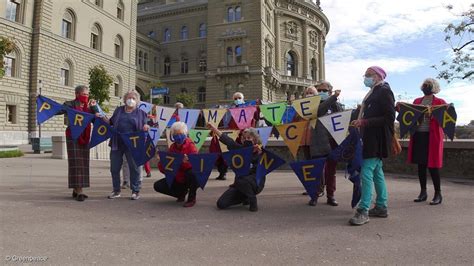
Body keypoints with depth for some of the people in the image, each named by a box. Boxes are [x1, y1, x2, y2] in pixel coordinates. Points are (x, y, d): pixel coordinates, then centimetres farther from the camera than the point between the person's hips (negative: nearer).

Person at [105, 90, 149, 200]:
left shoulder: (140, 112, 8)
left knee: (134, 167, 1)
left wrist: (146, 127, -16)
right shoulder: (119, 110, 16)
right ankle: (116, 191, 21)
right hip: (117, 143, 3)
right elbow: (111, 122, 20)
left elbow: (145, 126, 6)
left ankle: (135, 191, 13)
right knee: (114, 167, 7)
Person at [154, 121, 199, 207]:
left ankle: (192, 198, -10)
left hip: (189, 179, -5)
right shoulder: (172, 147, 0)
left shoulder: (190, 145, -14)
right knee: (157, 186, -10)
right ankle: (182, 192, 13)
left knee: (191, 172, -37)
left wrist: (187, 162, -48)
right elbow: (164, 170, 0)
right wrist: (161, 162, -21)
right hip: (177, 179, 5)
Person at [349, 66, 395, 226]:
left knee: (366, 172, -12)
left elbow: (389, 118, -16)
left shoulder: (384, 91, -8)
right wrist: (360, 122, 8)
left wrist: (365, 122, -20)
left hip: (377, 139, -10)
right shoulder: (373, 92, 18)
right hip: (370, 138, 10)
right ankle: (381, 207, 21)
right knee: (376, 172, 12)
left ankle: (363, 211, -10)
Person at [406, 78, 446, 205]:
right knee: (420, 165, 8)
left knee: (432, 166, -3)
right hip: (418, 136, 4)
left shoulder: (440, 102, 3)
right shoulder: (416, 101, 16)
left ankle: (438, 194, 10)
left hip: (432, 137, -4)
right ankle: (423, 192, 18)